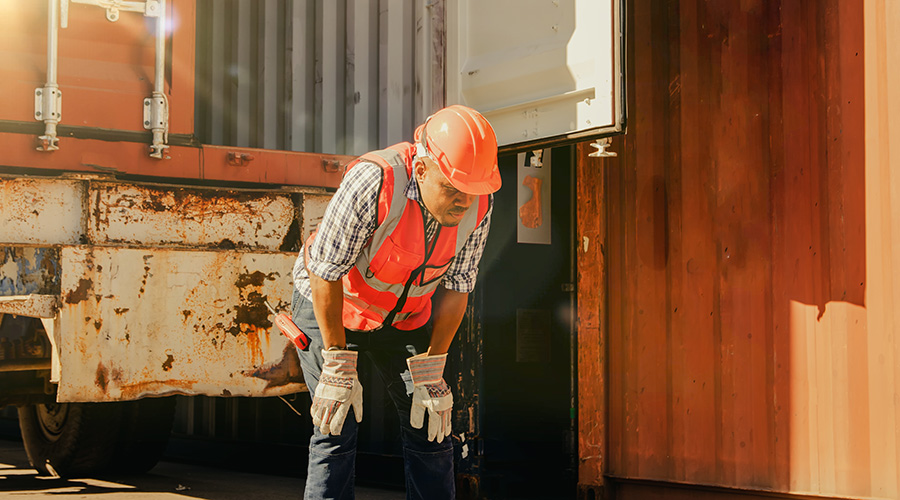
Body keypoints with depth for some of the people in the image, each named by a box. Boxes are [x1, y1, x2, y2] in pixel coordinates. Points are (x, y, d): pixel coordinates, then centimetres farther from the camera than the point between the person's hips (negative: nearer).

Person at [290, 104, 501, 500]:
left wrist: (430, 372, -9)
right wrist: (338, 367, -23)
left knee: (430, 426, 2)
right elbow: (325, 270, -28)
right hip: (328, 303, -4)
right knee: (336, 427, -12)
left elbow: (457, 287, -8)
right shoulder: (374, 182, -36)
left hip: (406, 315, 5)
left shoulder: (479, 204, -19)